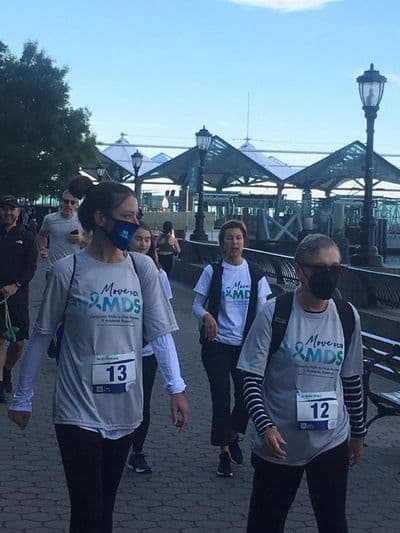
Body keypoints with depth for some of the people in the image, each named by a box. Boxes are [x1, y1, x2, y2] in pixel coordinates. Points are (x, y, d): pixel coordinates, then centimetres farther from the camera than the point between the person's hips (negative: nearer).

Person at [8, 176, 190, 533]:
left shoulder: (143, 267, -1)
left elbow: (160, 332, -1)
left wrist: (176, 388, -9)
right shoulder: (67, 270, -9)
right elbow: (42, 337, -2)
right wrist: (23, 397, 3)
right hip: (79, 412, -3)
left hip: (125, 411, 3)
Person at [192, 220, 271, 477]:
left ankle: (233, 436, 27)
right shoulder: (212, 271, -2)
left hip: (245, 345, 2)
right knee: (221, 398, 0)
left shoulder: (255, 273, 3)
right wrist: (206, 316, -22)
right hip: (217, 343, -1)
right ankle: (225, 452, 16)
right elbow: (197, 304, 0)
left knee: (247, 395, -3)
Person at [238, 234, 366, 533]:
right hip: (278, 444, -2)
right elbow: (252, 380, -12)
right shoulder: (274, 314, -13)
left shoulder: (348, 317, -2)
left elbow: (352, 380, 9)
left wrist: (358, 432, 15)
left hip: (331, 443, 3)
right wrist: (265, 427, -25)